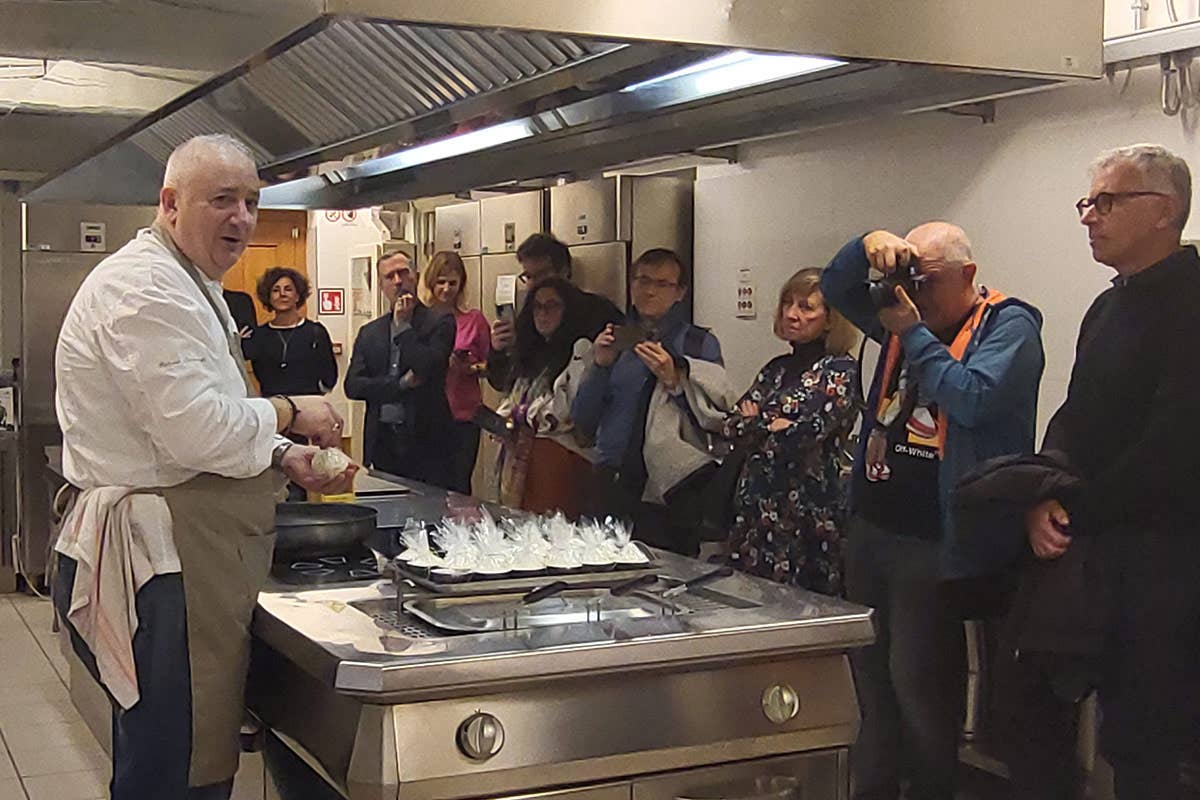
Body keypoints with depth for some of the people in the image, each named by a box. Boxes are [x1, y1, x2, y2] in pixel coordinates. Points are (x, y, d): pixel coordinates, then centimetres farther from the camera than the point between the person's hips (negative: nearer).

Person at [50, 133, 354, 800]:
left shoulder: (184, 284, 20)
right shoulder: (143, 287, -16)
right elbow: (198, 429, -24)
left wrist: (286, 458, 10)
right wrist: (287, 413, -8)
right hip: (155, 558, -11)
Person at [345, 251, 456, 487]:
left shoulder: (440, 322, 1)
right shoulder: (369, 333, 13)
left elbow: (430, 368, -14)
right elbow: (352, 386, 3)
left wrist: (402, 326, -7)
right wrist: (402, 383, -9)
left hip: (426, 442, -3)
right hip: (382, 442, 3)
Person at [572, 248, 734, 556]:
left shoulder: (700, 344, 7)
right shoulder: (614, 339, 16)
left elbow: (721, 418, -4)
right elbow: (581, 421, 12)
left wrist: (675, 378, -13)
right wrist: (600, 366, 0)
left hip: (673, 492, -2)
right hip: (613, 484, 2)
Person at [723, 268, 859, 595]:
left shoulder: (839, 371, -6)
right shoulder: (777, 368, 15)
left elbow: (802, 437, -17)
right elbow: (732, 427, 8)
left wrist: (757, 425, -1)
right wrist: (774, 427, -8)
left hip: (806, 521, -6)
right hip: (755, 511, 6)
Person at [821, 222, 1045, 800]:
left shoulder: (1009, 326, -8)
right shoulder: (907, 311, 14)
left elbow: (972, 399, -22)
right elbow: (834, 288, 15)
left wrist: (913, 334, -14)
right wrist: (870, 244, -3)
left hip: (934, 541, -8)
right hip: (871, 527, 8)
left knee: (919, 684, -3)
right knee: (871, 673, 16)